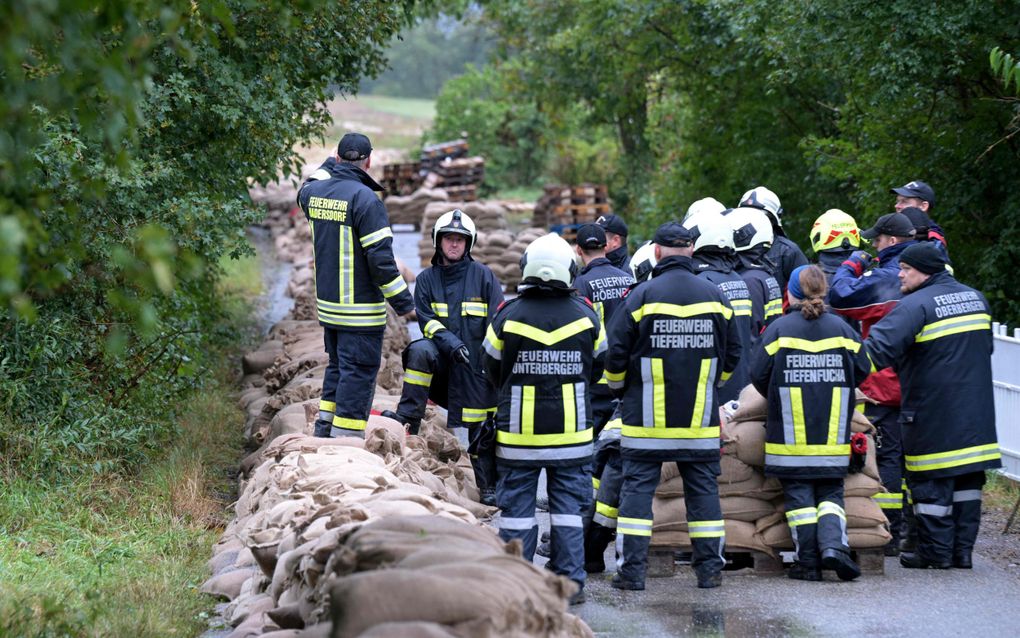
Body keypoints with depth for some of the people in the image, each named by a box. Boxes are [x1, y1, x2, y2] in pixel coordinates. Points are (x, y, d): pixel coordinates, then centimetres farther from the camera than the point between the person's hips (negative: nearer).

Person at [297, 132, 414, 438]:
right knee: (357, 376, -1)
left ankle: (323, 433, 26)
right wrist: (403, 301, -12)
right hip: (360, 311, -7)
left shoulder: (313, 192, 3)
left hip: (327, 305, 7)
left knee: (337, 367, 22)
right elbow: (380, 257, -19)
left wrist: (328, 167, 38)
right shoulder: (365, 199, -18)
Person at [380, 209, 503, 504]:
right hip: (442, 358, 1)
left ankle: (489, 486, 9)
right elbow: (426, 320, -2)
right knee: (419, 351, -31)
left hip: (475, 363, -1)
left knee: (481, 428, -2)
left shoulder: (483, 276, 3)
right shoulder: (427, 279, 8)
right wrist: (449, 342, -19)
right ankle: (409, 416, -25)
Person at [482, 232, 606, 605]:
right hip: (572, 433, 1)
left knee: (517, 506, 7)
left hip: (518, 433, -1)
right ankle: (570, 581, 7)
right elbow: (597, 368, 10)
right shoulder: (585, 316, -4)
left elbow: (493, 370, 5)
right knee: (569, 507, 8)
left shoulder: (508, 315, -8)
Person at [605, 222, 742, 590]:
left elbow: (616, 355, -5)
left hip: (647, 417, -3)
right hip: (700, 418, 3)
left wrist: (621, 388, 15)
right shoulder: (715, 297, 3)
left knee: (637, 487, 1)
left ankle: (632, 570, -2)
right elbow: (732, 355, 12)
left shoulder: (642, 296, -8)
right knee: (703, 489, 9)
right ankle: (710, 569, 11)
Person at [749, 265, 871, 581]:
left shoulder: (779, 329, -5)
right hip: (833, 437, 2)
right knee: (830, 494, 11)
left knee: (799, 495, 5)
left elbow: (758, 374, -6)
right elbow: (862, 370, 7)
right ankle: (833, 543, -13)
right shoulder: (841, 329, 3)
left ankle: (808, 562, 2)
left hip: (790, 435, -2)